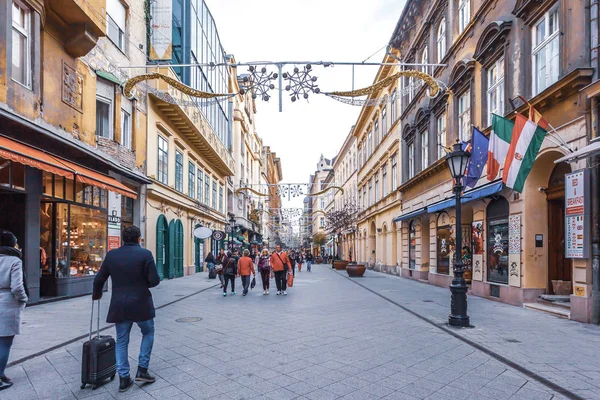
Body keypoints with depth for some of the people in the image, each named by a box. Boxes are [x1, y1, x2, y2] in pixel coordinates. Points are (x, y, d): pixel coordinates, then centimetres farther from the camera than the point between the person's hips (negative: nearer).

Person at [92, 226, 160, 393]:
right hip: (140, 304, -3)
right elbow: (154, 280, -13)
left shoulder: (111, 255, 1)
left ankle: (124, 378, 16)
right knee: (148, 333, 20)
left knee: (121, 341, 15)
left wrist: (96, 294, 27)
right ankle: (142, 370, 16)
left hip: (119, 305, 3)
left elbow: (99, 279, 8)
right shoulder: (145, 254, -11)